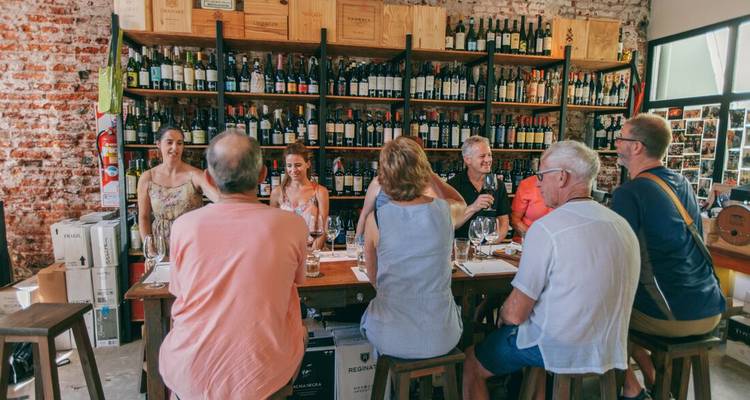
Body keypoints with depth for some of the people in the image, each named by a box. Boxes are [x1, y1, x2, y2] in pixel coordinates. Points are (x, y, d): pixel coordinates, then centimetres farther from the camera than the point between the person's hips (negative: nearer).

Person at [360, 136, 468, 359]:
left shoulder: (375, 219, -15)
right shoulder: (445, 211, -11)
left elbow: (374, 277, 0)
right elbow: (461, 204, 16)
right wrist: (429, 173, 13)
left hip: (391, 339, -1)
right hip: (441, 338, 2)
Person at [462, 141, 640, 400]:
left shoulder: (546, 228, -23)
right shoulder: (623, 225, -1)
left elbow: (515, 314, -20)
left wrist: (502, 314, 3)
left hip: (556, 350, -7)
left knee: (470, 362, 11)